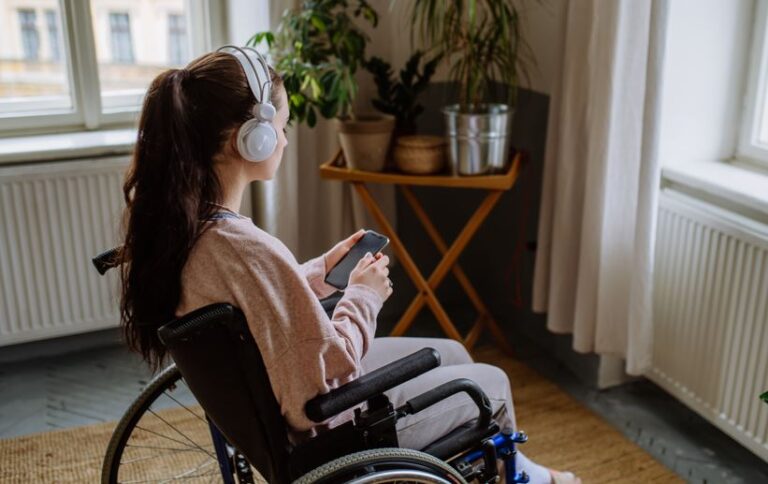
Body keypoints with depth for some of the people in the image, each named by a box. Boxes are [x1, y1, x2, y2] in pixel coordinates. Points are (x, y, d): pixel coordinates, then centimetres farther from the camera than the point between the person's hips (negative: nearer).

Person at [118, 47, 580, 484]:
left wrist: (320, 271, 2)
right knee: (492, 383, 12)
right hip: (317, 429, -8)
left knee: (451, 354, 23)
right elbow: (328, 380, -28)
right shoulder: (250, 249, -37)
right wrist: (363, 296, -14)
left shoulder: (177, 220, -8)